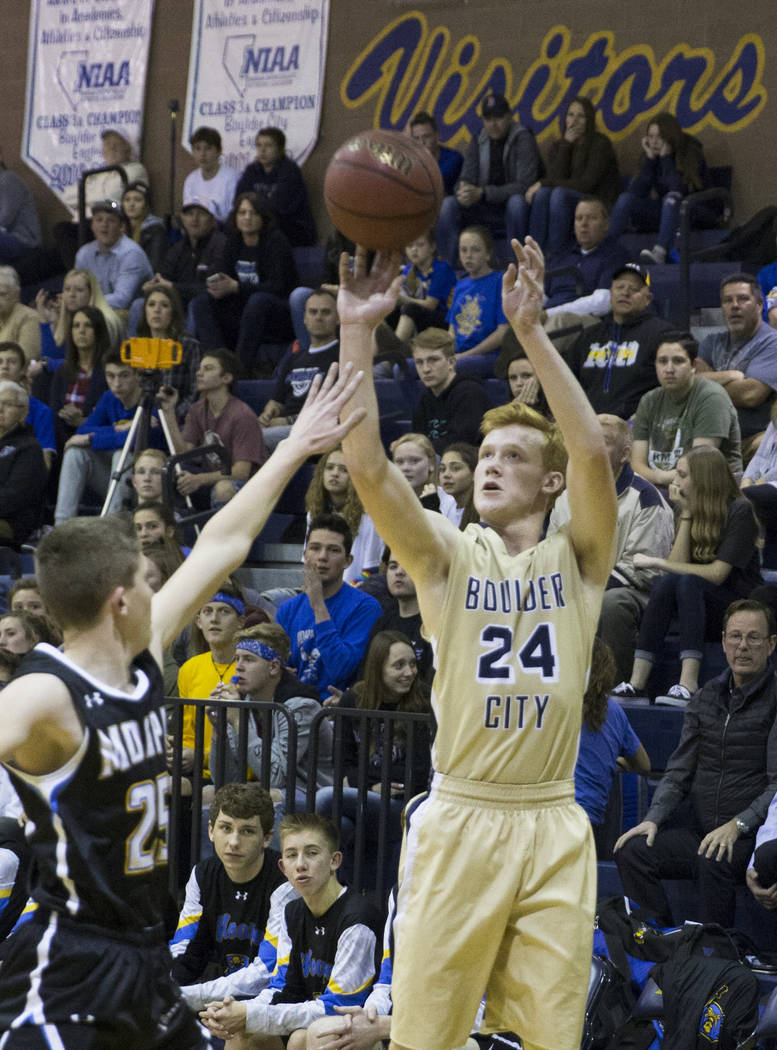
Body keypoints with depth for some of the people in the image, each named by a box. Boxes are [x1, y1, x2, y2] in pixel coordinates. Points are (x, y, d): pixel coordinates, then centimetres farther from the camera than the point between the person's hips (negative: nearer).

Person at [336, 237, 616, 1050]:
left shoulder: (576, 560, 6)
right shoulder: (450, 557, 5)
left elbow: (594, 453, -12)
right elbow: (368, 468, -10)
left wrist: (532, 332, -18)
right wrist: (357, 331, -17)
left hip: (552, 823, 1)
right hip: (459, 820, -1)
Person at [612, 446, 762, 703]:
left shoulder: (739, 511, -8)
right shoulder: (692, 510, 10)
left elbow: (717, 573, -17)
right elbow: (678, 565, -4)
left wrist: (656, 563, -16)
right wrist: (686, 514, -9)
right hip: (706, 613, 5)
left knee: (688, 582, -33)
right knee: (665, 583, -26)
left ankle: (688, 684, -45)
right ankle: (637, 681, -37)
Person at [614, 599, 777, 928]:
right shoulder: (706, 697, 14)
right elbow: (679, 773, 15)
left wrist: (737, 826, -21)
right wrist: (654, 818, -2)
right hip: (698, 827, 5)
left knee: (713, 862, -36)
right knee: (632, 851, -18)